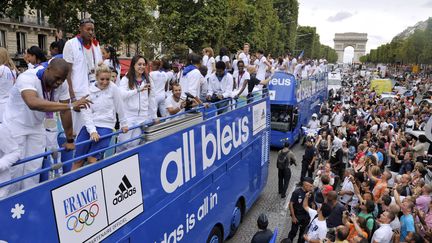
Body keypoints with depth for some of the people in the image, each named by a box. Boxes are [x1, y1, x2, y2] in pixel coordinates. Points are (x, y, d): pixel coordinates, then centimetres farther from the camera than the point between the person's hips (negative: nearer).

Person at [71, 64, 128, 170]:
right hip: (89, 126, 3)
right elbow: (86, 113, -5)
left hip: (105, 126, -3)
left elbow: (119, 107, 4)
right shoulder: (89, 90, 0)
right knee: (78, 160, 2)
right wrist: (92, 131, -15)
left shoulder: (113, 88, -5)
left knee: (92, 159, -13)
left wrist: (123, 124, 13)